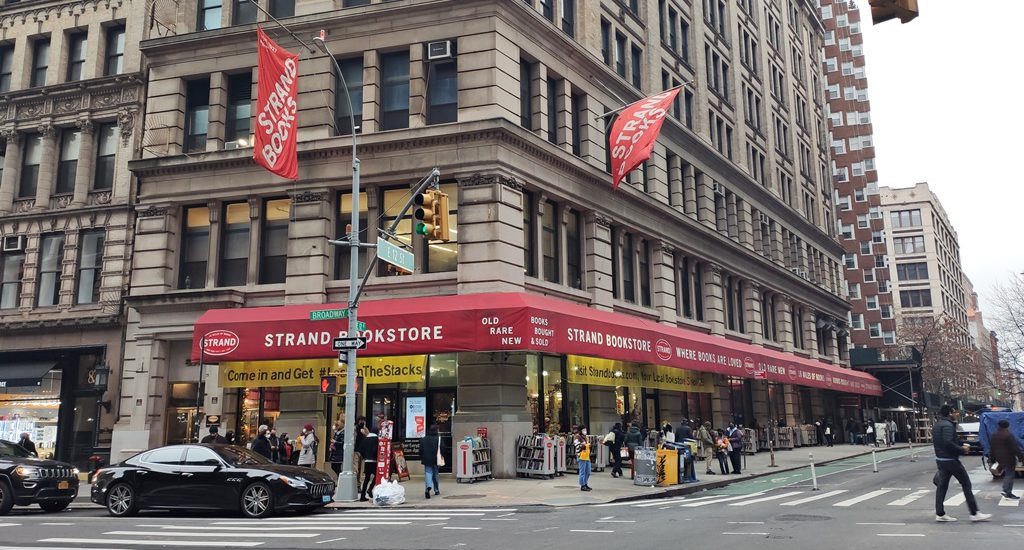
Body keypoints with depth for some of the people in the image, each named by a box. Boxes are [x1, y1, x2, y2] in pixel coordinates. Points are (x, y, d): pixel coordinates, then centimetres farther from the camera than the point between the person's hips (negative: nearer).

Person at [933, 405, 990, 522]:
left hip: (939, 459, 9)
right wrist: (962, 450, -15)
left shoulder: (935, 426, 14)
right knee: (966, 484, -1)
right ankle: (974, 513, 1)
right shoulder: (948, 425, -16)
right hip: (950, 460, -9)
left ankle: (940, 514, 8)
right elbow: (948, 442, -27)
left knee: (942, 486, 9)